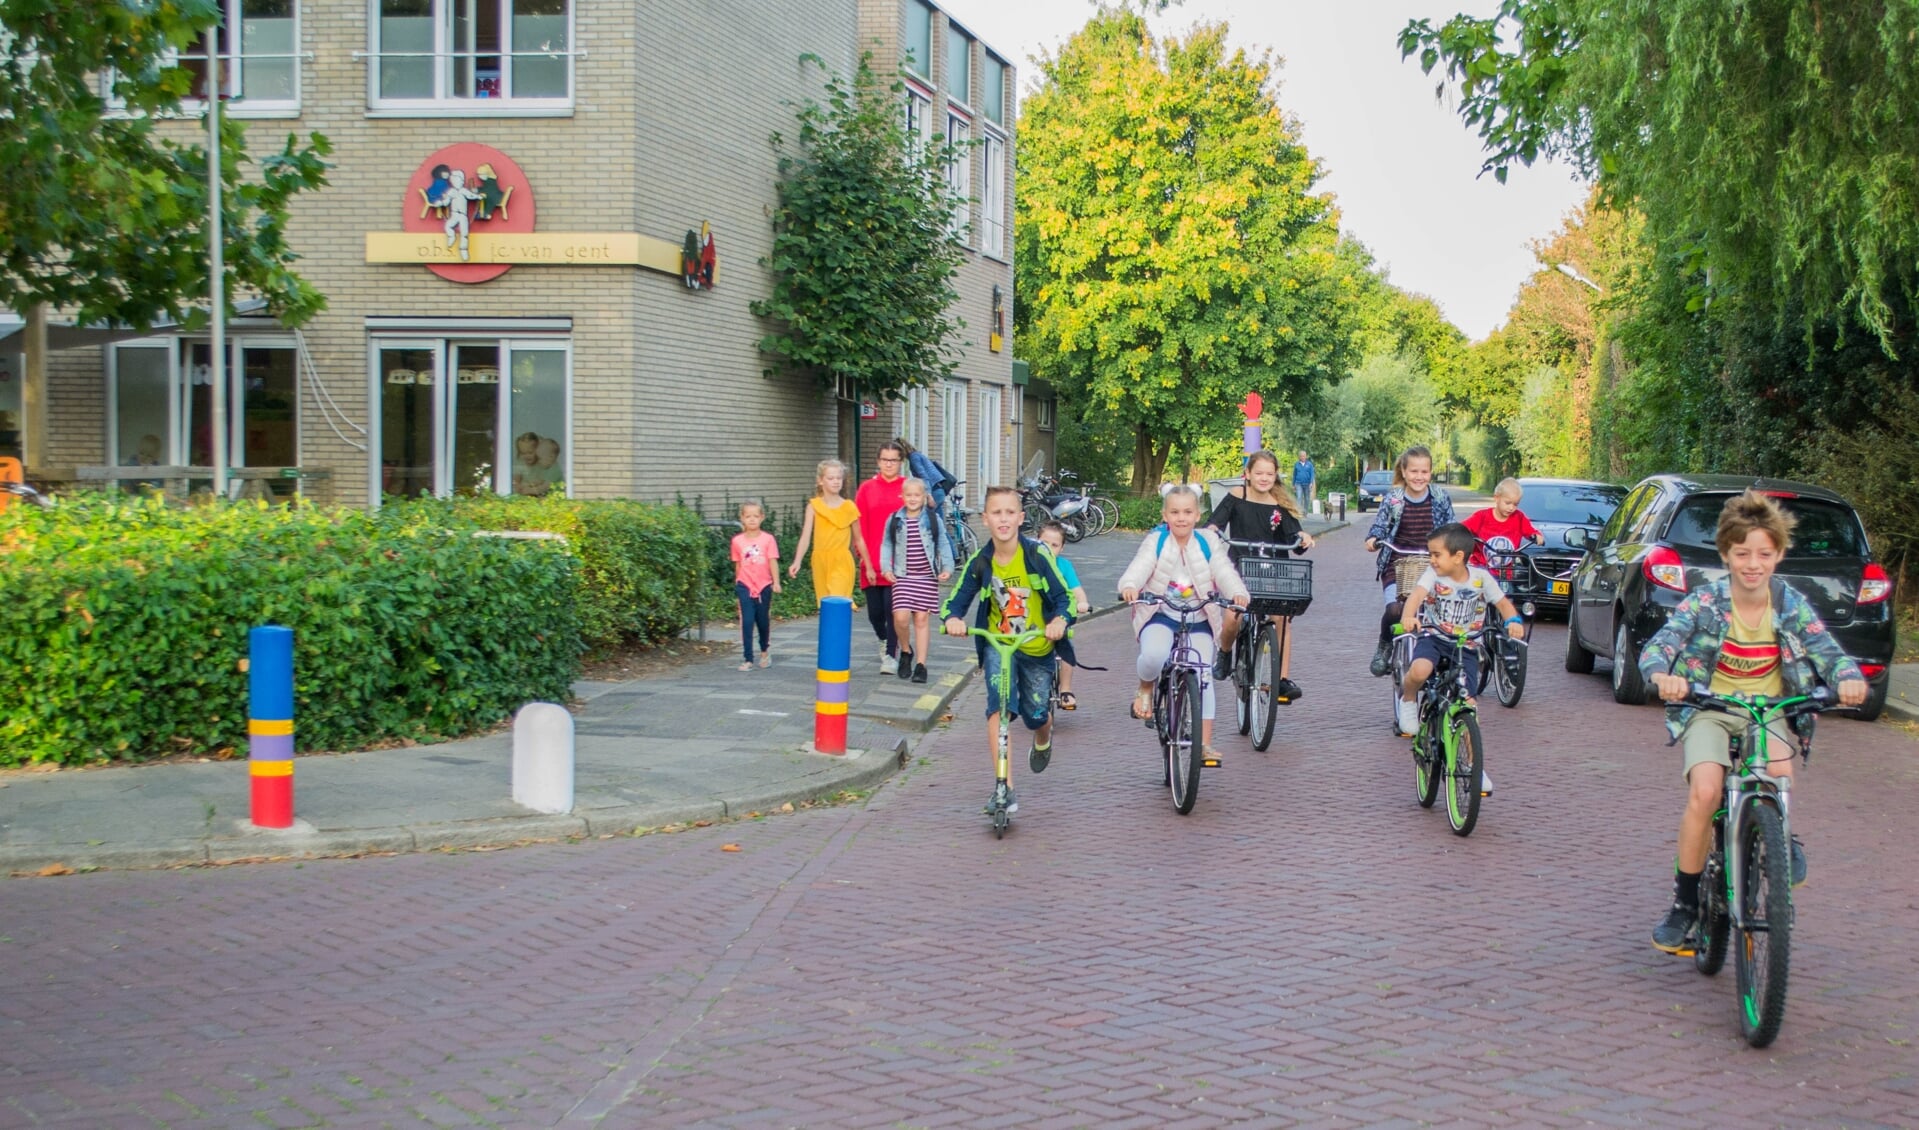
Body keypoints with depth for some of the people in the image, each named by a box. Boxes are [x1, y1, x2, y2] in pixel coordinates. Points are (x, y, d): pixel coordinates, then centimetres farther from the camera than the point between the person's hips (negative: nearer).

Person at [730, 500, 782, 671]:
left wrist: (776, 582, -16)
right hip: (745, 586, 0)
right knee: (746, 622, -7)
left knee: (764, 621, 12)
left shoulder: (768, 539, -4)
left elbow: (773, 562, -7)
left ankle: (765, 651, 38)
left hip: (764, 586, 0)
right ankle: (748, 659, -5)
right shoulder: (737, 541, 0)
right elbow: (737, 565, 9)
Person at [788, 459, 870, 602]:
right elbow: (805, 536, -6)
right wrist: (797, 562, -19)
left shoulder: (849, 507, 1)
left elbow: (858, 539, 10)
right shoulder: (814, 506, 1)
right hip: (820, 561, 2)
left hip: (841, 562, -2)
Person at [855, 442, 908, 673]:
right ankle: (884, 640, 37)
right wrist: (867, 562, -4)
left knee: (892, 609, -6)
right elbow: (860, 527, 3)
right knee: (874, 611, 8)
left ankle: (891, 655, 6)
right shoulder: (867, 489, 4)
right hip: (871, 563, 2)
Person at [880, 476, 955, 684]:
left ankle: (921, 665, 6)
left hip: (927, 576, 0)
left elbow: (943, 544, 5)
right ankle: (905, 651, 15)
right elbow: (887, 545, 10)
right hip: (903, 576, 0)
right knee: (901, 616, -13)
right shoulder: (894, 520, 4)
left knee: (922, 619, 0)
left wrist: (947, 567, -4)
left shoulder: (933, 519, 2)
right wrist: (886, 567, -2)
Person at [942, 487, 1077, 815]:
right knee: (998, 705, -22)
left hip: (1037, 647, 0)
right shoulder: (980, 562, -10)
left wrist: (1060, 621, -38)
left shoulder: (1037, 555, -17)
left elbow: (1064, 597, -17)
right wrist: (952, 619, -32)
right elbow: (955, 600, -8)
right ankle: (1006, 789, -21)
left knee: (1036, 715, 9)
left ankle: (1043, 742, 51)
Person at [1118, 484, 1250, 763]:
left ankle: (1205, 743, 2)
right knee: (1153, 656, -32)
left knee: (1203, 678, -7)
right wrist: (1129, 586, -42)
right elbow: (1140, 566, -19)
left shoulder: (1207, 542, 1)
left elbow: (1223, 571, -10)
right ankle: (1146, 689, 4)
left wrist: (1238, 593, -32)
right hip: (1160, 617, -2)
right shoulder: (1156, 541, -3)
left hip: (1198, 620, 2)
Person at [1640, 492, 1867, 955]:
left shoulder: (1791, 606, -5)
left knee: (1778, 770, -32)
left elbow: (1829, 653, -12)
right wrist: (1664, 676, -45)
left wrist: (1849, 678, -36)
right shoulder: (1704, 602, -11)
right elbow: (1657, 646, -22)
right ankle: (1685, 902, -8)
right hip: (1709, 710, -1)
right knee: (1705, 792, -26)